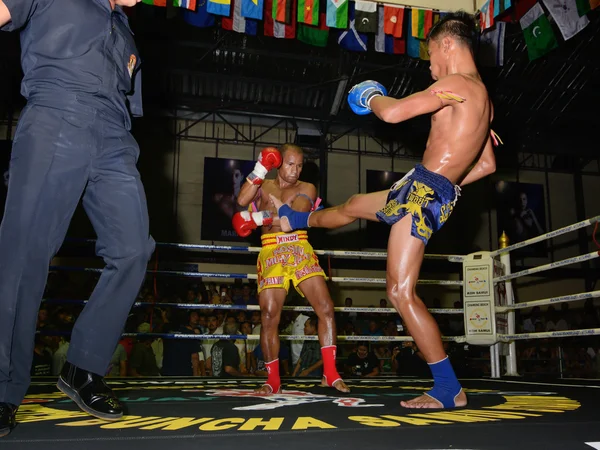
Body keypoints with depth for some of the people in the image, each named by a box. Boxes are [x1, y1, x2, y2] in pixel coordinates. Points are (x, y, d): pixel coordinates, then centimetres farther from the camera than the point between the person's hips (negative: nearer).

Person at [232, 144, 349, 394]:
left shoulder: (307, 189, 11)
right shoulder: (263, 186, 16)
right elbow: (242, 201, -6)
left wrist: (256, 218, -14)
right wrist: (260, 169, -8)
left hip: (300, 250, 0)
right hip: (271, 253, 0)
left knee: (325, 308, -10)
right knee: (269, 316, -7)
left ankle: (330, 373, 0)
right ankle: (273, 380, 6)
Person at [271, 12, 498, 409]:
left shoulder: (457, 84, -13)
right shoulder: (483, 99, 16)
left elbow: (393, 113, -20)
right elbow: (487, 165, 21)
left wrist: (372, 97, 2)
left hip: (424, 190, -10)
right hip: (435, 192, 10)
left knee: (402, 293, -10)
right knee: (352, 206, 30)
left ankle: (450, 389, -2)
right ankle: (295, 218, 59)